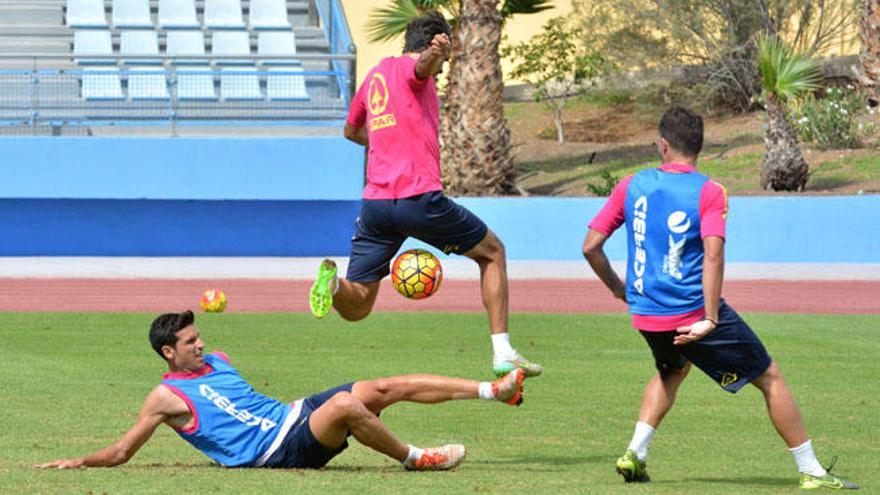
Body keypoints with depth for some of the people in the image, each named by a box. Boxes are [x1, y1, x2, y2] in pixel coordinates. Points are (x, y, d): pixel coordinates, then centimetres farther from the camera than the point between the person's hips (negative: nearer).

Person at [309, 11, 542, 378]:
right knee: (493, 252, 17)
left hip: (375, 202, 6)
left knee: (356, 307, 8)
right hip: (420, 196, -6)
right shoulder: (411, 69, 2)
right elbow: (422, 65, -26)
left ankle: (334, 281, -28)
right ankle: (503, 354, 11)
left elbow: (351, 130, 40)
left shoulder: (375, 74, 23)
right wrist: (435, 54, -48)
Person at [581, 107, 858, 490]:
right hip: (694, 312, -5)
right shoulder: (708, 192, -8)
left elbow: (590, 247, 4)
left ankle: (635, 455, 20)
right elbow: (713, 254, -22)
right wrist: (710, 321, -21)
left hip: (645, 315, 5)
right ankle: (811, 472, 8)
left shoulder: (632, 186, 3)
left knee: (672, 370, 35)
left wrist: (617, 288, 21)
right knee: (769, 378, 9)